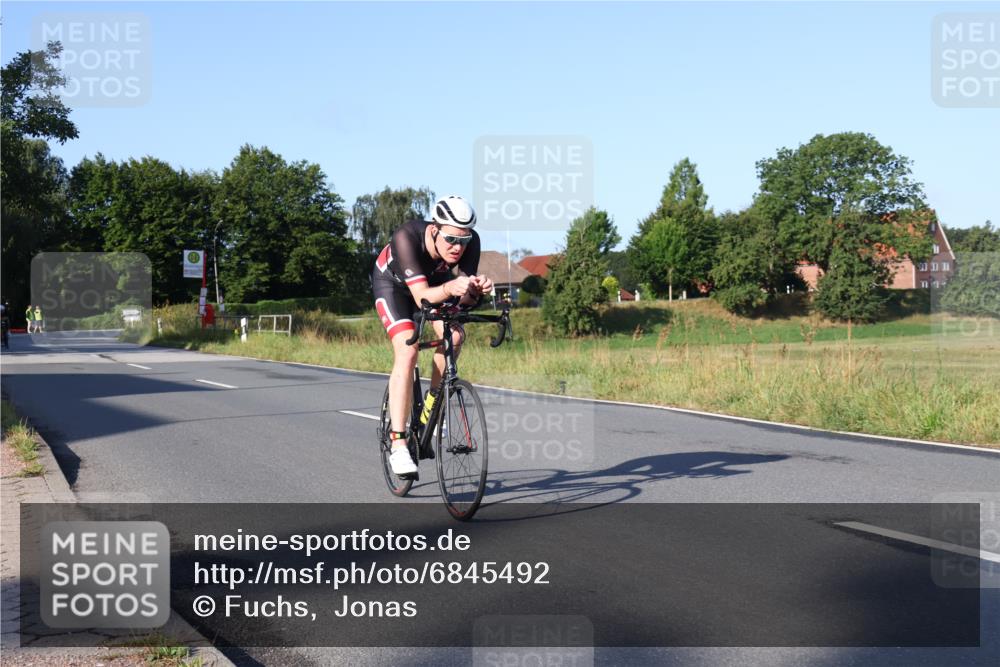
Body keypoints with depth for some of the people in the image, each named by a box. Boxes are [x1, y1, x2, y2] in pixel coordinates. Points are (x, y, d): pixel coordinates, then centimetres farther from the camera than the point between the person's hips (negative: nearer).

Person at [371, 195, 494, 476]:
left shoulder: (470, 241, -30)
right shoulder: (406, 237, -40)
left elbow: (464, 298, -30)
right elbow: (421, 296, -46)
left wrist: (476, 290, -52)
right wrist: (448, 288, -65)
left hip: (434, 279, 4)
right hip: (393, 283, -4)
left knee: (454, 336, -21)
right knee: (407, 351, -23)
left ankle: (431, 403, 5)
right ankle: (398, 444, -22)